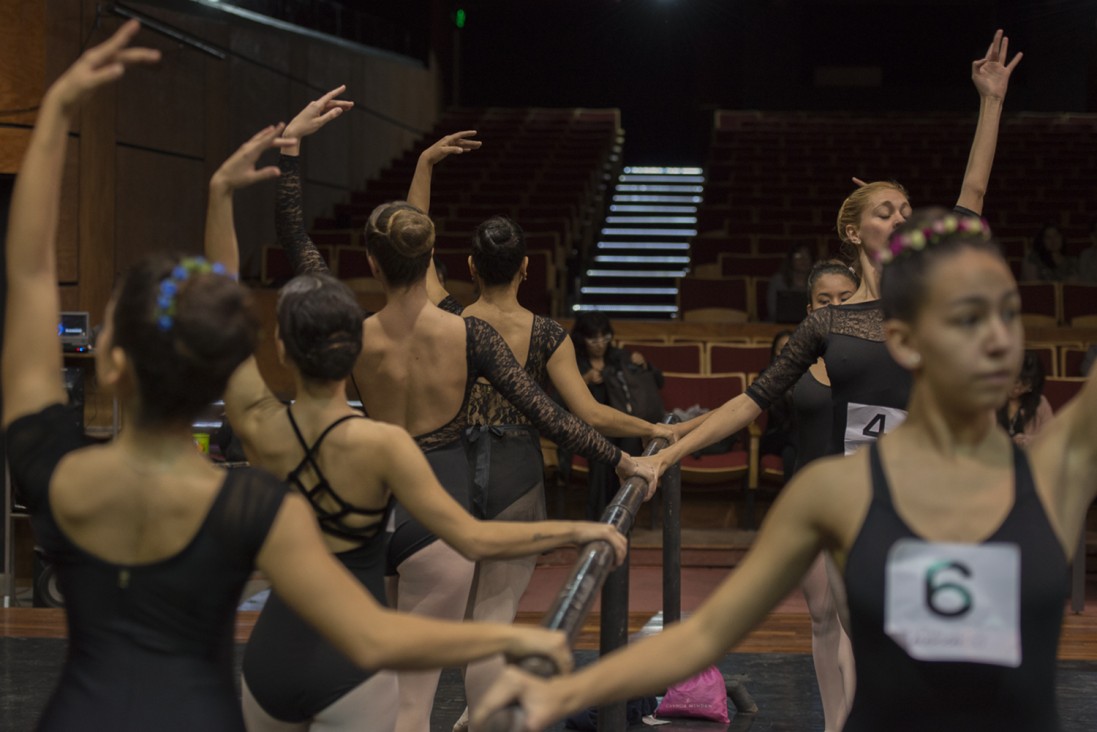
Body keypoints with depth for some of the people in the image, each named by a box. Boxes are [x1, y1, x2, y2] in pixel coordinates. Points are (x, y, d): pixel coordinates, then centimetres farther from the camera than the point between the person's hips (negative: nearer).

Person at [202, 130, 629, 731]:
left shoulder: (259, 428, -9)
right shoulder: (380, 446, -18)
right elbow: (473, 538, -20)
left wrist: (220, 192, -5)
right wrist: (581, 530, -11)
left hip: (271, 655, 4)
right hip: (352, 662, -4)